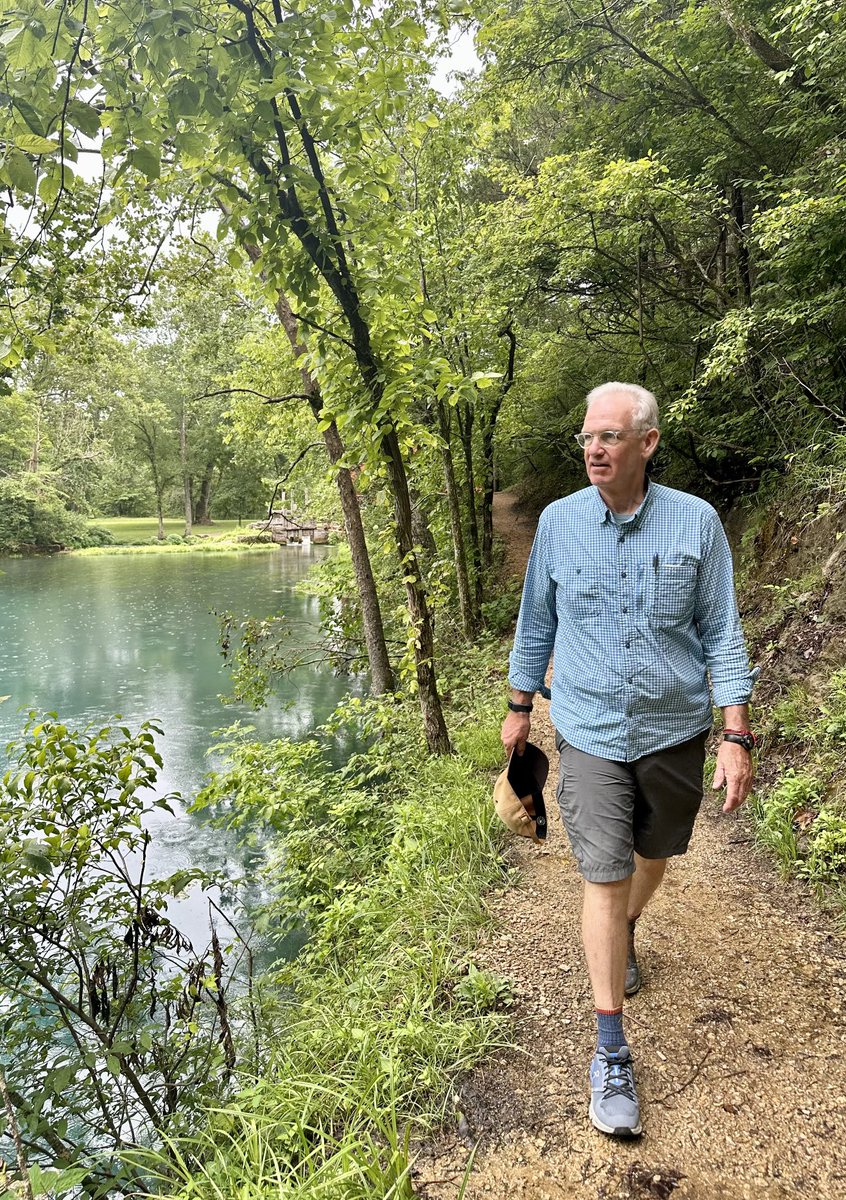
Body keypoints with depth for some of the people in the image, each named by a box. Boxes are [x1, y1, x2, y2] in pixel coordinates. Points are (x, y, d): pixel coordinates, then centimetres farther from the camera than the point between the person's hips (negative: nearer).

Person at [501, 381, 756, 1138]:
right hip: (591, 734, -1)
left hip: (675, 732, 1)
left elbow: (722, 635, -4)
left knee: (654, 855, 19)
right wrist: (519, 709, 13)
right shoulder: (559, 522, -4)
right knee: (604, 882, -3)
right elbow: (536, 623, 7)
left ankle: (626, 933, 53)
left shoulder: (696, 522, -7)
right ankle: (612, 1054, 11)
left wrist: (737, 738, -7)